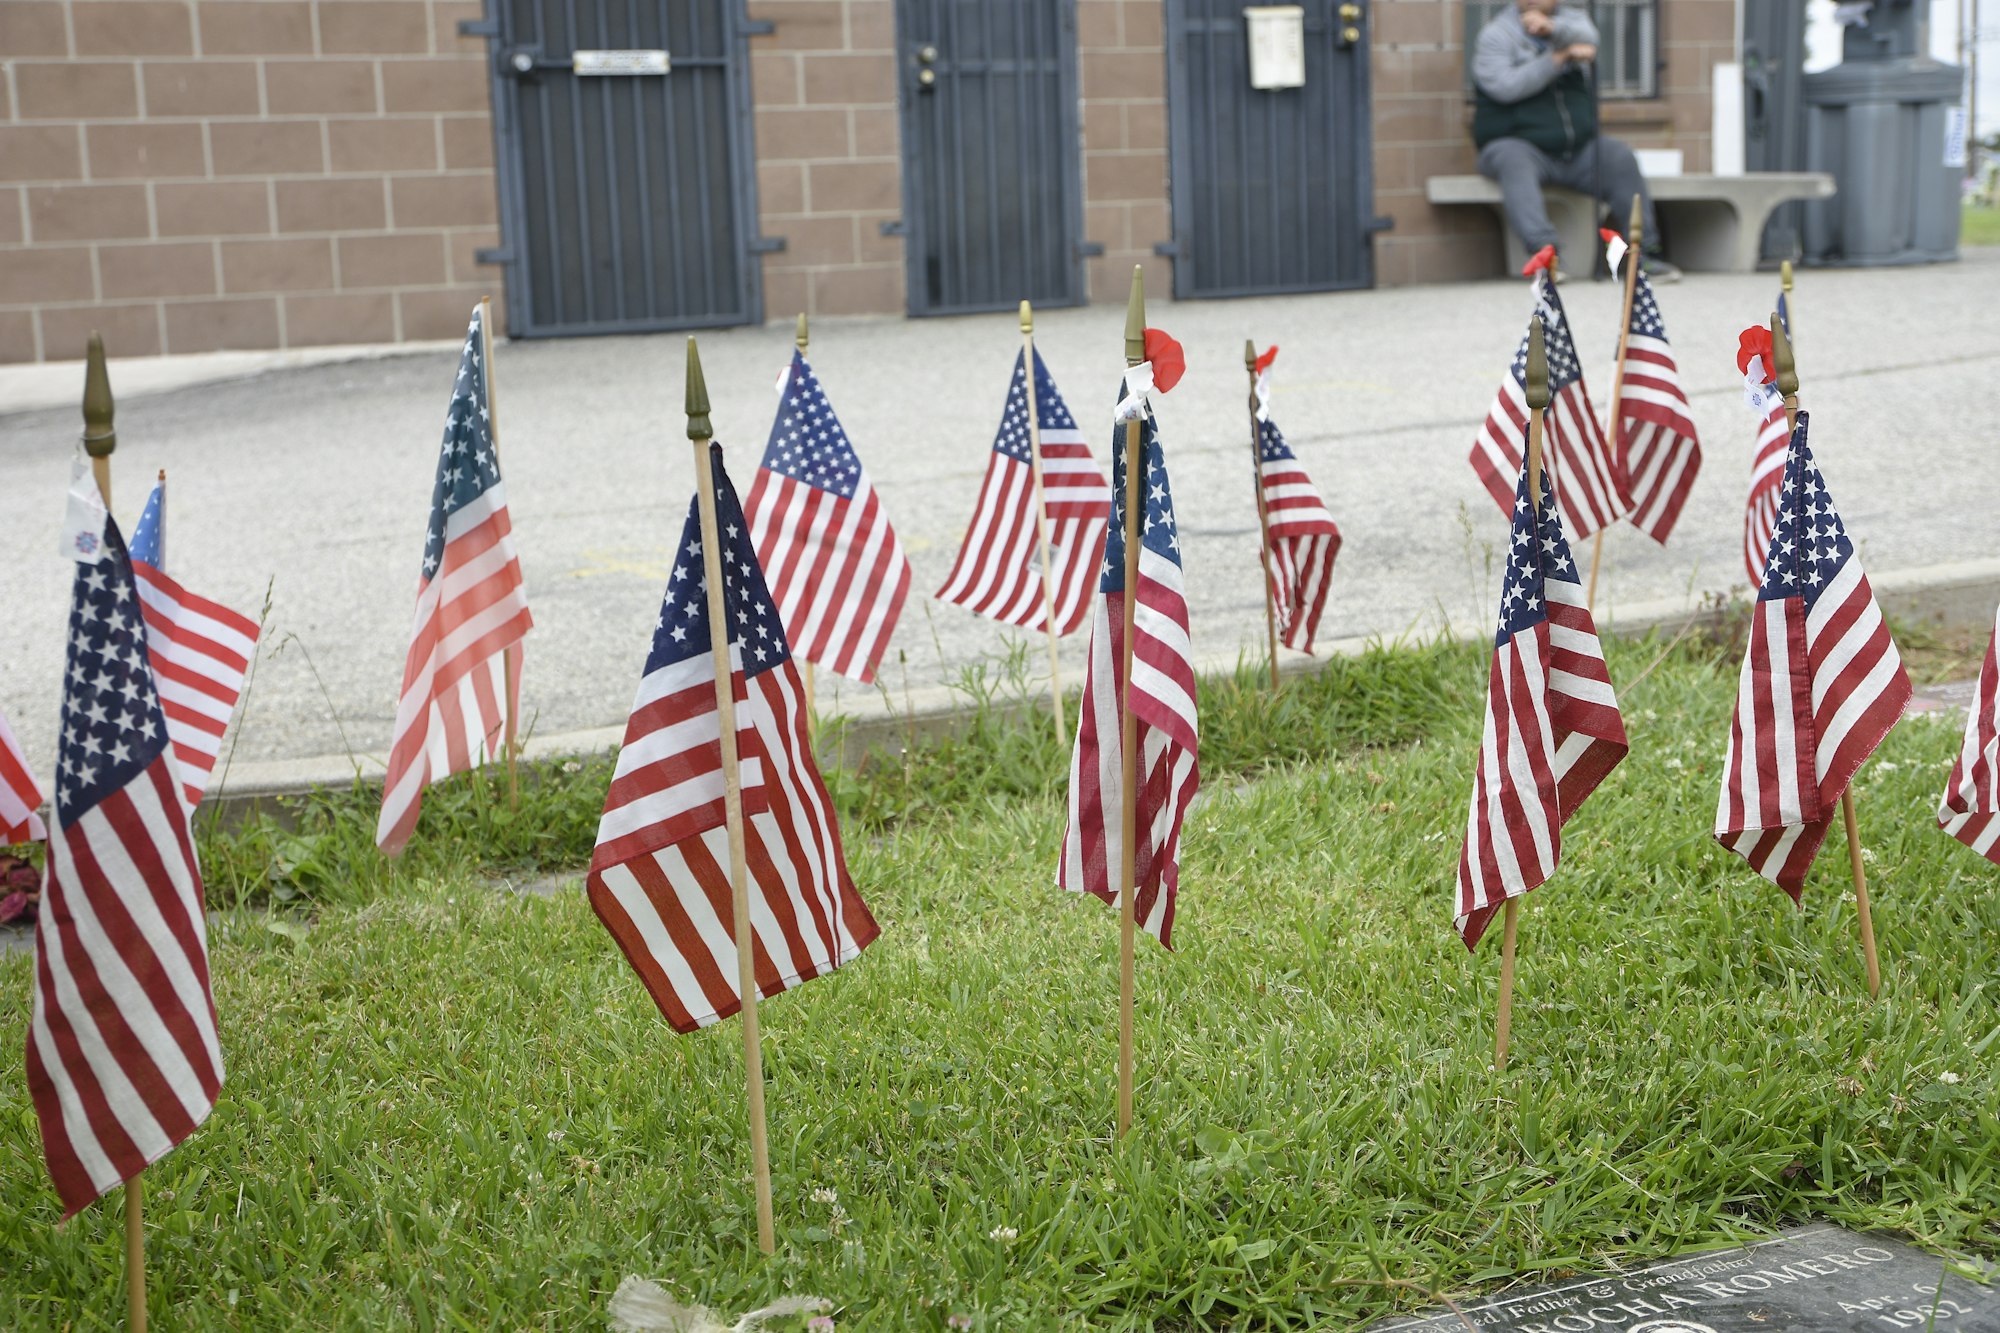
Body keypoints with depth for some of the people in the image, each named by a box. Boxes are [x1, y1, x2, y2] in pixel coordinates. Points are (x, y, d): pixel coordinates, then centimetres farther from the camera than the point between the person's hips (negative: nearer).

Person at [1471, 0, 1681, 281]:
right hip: (1518, 143, -4)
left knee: (1621, 158, -19)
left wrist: (1552, 27, -34)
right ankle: (1543, 251, -49)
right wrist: (1560, 57, -17)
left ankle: (1644, 252, -17)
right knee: (1514, 161, -35)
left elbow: (1586, 37, -14)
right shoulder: (1497, 33, 0)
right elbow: (1504, 86, -18)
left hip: (1577, 148, 4)